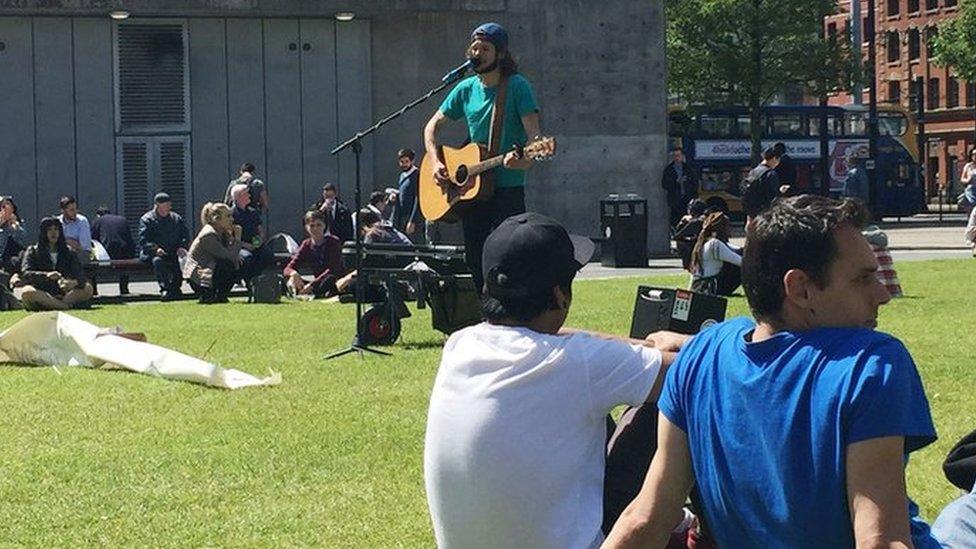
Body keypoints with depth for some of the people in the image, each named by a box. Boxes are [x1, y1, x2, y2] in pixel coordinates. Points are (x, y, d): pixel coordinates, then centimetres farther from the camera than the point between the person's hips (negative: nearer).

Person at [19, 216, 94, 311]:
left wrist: (74, 282, -27)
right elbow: (25, 273, -11)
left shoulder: (68, 252, 13)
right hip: (41, 294, -3)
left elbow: (80, 274, 0)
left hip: (63, 294, 3)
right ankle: (66, 305, -35)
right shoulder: (33, 251, 5)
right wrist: (46, 275, -31)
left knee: (87, 288, -21)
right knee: (28, 292, -36)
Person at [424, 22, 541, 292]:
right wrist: (435, 162, 2)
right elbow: (433, 126, 18)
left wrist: (524, 160, -33)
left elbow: (534, 135, -13)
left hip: (508, 191, -6)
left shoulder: (517, 87, -6)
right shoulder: (466, 89, 9)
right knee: (475, 263, 8)